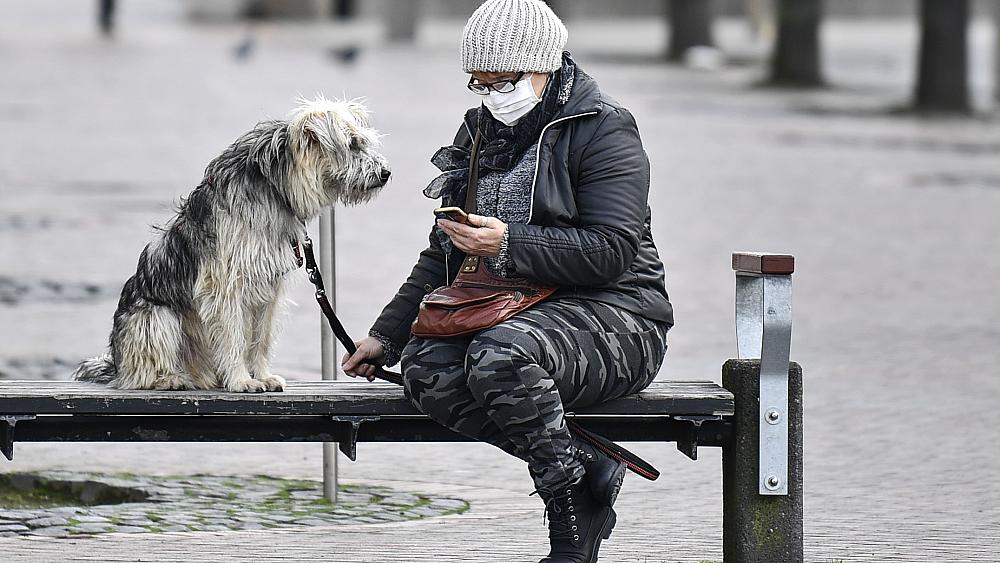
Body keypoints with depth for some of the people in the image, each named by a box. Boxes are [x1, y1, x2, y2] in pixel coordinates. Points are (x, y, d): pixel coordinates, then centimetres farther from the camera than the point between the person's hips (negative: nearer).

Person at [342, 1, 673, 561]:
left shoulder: (603, 131, -5)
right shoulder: (483, 133, 17)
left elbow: (612, 251, -17)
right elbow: (443, 256, 24)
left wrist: (509, 244, -27)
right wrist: (387, 335, 16)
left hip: (611, 315, -7)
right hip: (509, 313, 7)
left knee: (499, 355, -38)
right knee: (427, 368, -26)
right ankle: (589, 465, -21)